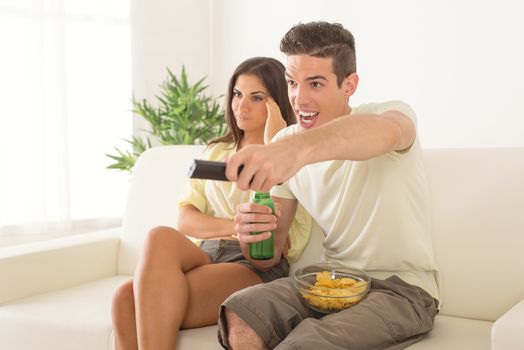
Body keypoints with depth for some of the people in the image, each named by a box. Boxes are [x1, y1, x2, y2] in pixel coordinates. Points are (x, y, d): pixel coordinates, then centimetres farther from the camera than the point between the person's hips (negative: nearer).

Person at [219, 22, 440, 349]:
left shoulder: (395, 113, -11)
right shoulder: (285, 142, 3)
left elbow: (386, 132, -41)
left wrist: (299, 148, -60)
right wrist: (252, 234, -21)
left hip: (402, 289, -4)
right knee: (238, 316, -22)